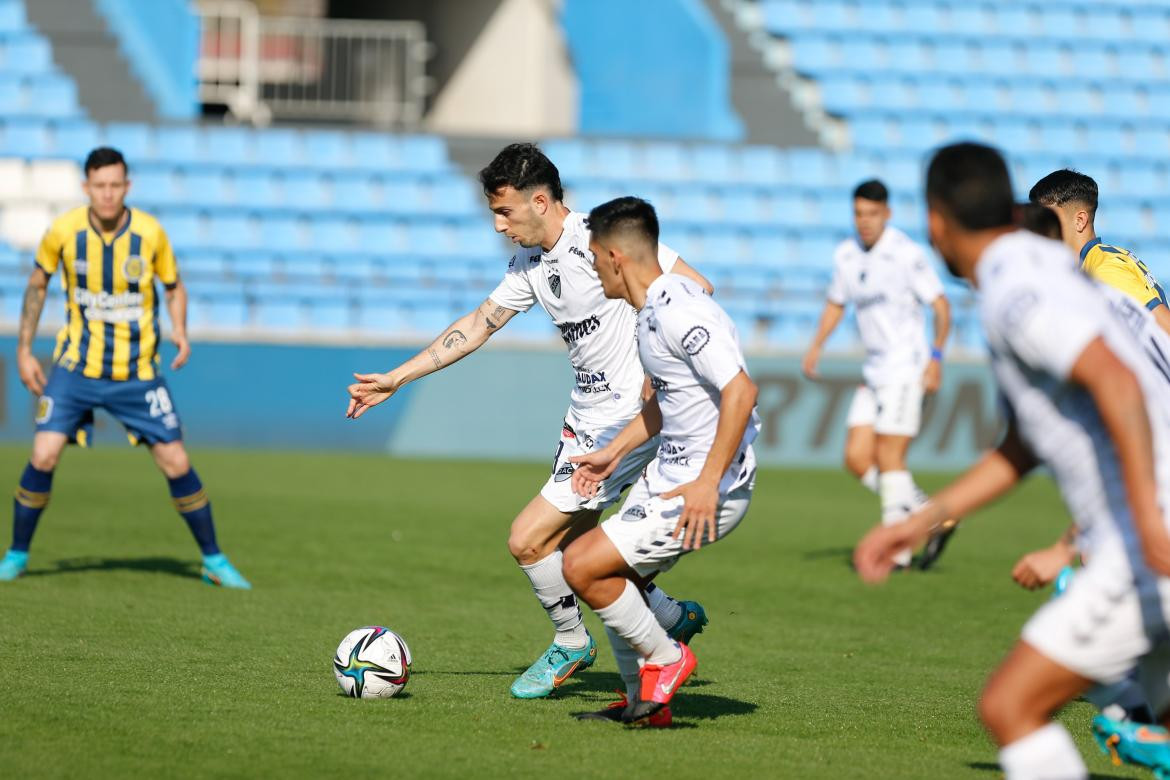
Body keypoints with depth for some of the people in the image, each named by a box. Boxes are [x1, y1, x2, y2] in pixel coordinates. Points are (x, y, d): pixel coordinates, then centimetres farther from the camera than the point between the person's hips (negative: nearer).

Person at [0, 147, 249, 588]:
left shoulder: (150, 233, -10)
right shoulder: (64, 230, -10)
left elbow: (174, 287, 6)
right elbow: (38, 283, 7)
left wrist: (180, 330, -14)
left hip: (137, 371, 0)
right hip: (77, 365, 0)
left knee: (176, 464, -2)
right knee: (44, 456, -14)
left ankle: (214, 560, 14)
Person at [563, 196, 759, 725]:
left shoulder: (677, 312, -22)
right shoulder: (652, 309, 12)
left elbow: (740, 391, -29)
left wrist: (708, 482, -30)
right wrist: (614, 453, 23)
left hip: (707, 487, -10)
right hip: (669, 469, 10)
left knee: (582, 565, -13)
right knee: (611, 577, 14)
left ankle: (664, 658, 5)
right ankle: (644, 701, 24)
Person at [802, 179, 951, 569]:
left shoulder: (906, 253, -12)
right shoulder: (845, 255, 9)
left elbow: (940, 306, -10)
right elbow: (835, 303, 24)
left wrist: (935, 356, -20)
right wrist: (816, 346, 10)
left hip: (905, 367, -8)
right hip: (874, 371, 8)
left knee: (889, 457, -9)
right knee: (857, 459, 1)